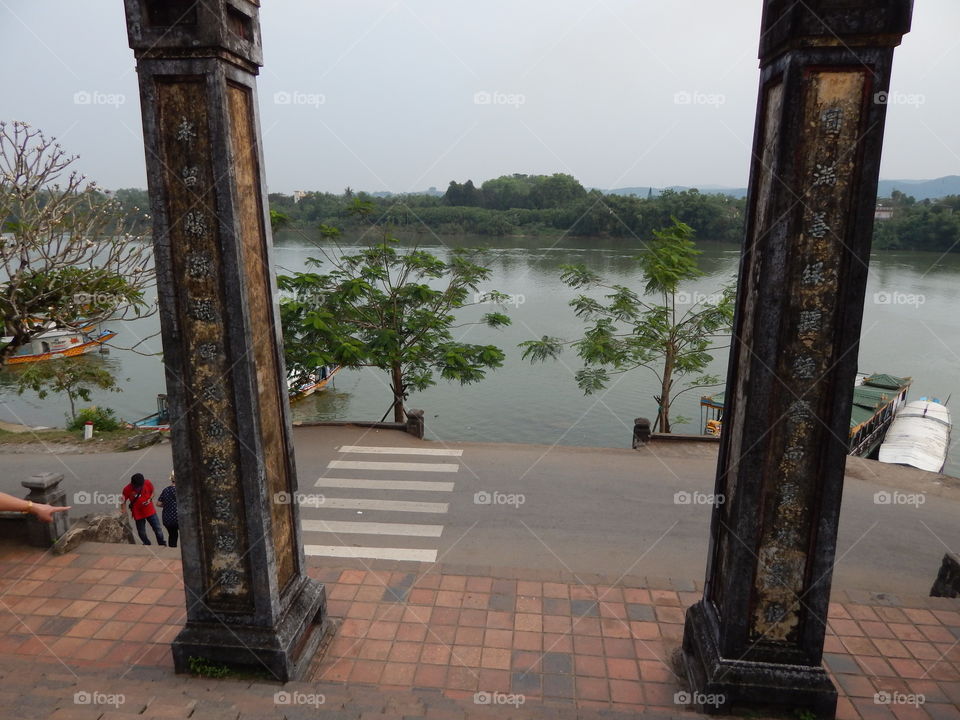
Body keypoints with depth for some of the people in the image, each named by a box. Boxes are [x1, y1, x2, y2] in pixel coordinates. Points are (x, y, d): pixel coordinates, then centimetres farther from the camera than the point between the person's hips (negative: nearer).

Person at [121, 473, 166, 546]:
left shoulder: (147, 483, -13)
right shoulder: (127, 489, -17)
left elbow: (153, 492, 4)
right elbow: (123, 502, -5)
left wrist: (150, 499, -14)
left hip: (150, 511, 1)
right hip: (138, 514, -1)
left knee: (158, 529, 4)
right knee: (142, 533, 9)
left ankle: (163, 545, 19)